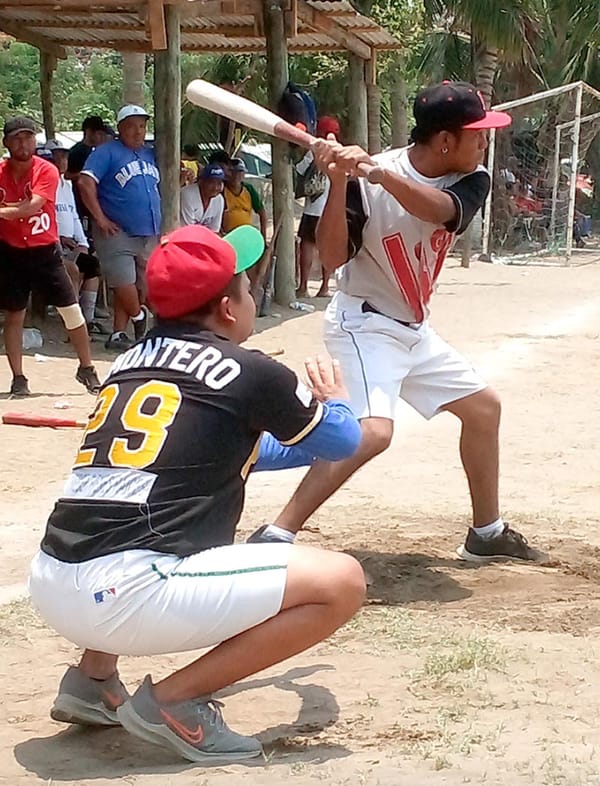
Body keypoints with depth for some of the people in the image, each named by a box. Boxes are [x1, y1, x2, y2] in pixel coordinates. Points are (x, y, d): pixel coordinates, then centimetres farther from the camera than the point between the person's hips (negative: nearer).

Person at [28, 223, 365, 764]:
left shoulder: (131, 361, 19)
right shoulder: (247, 372, 0)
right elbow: (342, 441, 18)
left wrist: (300, 444, 50)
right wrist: (334, 401, 41)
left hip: (49, 586, 8)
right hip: (127, 597, -8)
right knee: (342, 582, -1)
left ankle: (93, 678, 24)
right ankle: (173, 701, -3)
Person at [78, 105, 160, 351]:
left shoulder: (150, 154, 17)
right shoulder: (107, 152, -4)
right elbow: (85, 182, -14)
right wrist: (100, 218, -16)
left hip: (149, 235, 7)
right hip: (118, 233, -7)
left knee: (140, 287, 6)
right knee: (125, 282, -13)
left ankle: (118, 333, 13)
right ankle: (139, 317, 14)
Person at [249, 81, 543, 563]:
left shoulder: (471, 181, -7)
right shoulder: (365, 182, -21)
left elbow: (437, 210, -29)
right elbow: (333, 258, -25)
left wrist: (380, 172, -45)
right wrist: (339, 183, -37)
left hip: (414, 329, 8)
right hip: (364, 323, -8)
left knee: (483, 407, 16)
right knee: (373, 430, -29)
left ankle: (487, 533, 32)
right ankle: (275, 538, -28)